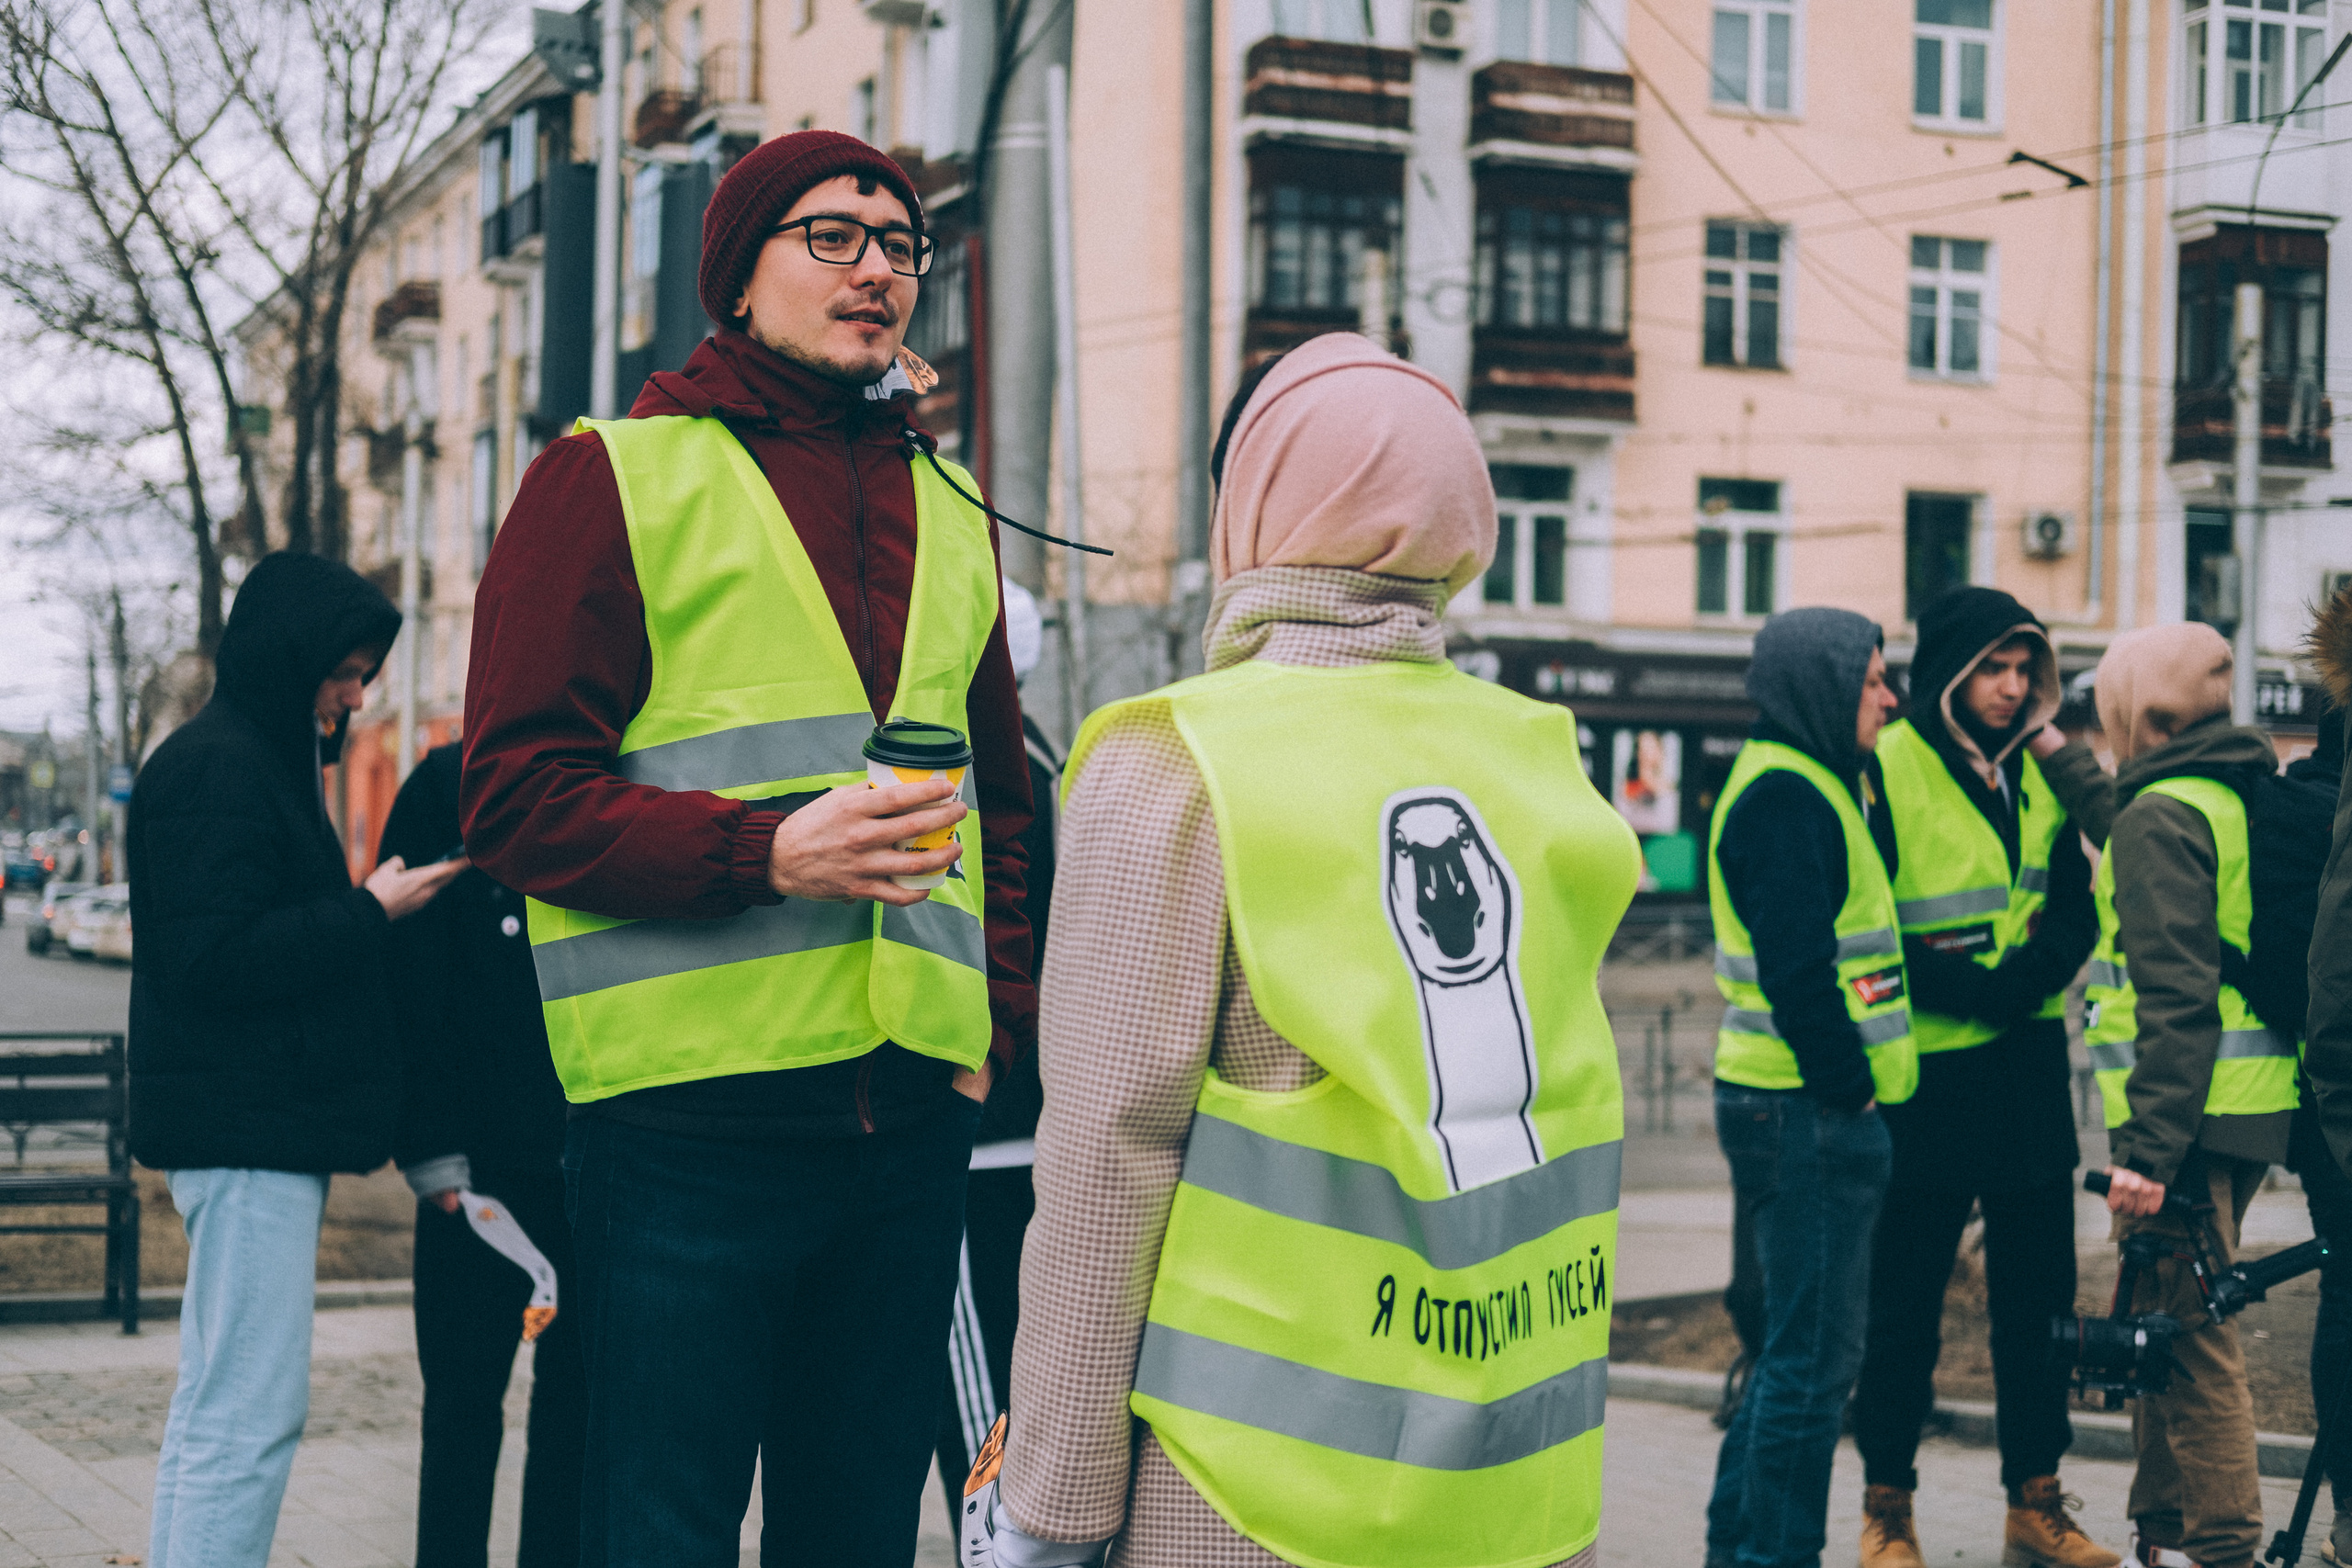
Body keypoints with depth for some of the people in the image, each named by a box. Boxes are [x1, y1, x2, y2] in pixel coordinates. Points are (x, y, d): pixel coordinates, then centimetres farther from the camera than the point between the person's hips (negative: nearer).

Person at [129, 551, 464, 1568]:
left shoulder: (263, 761, 21)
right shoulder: (216, 769, -12)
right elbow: (216, 957, -20)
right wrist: (371, 911, -15)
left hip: (262, 1129, 11)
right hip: (248, 1132, -11)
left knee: (215, 1402, 13)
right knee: (251, 1414, -12)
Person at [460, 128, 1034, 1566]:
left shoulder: (950, 510, 18)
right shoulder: (616, 481, 0)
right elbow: (519, 796, -7)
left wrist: (998, 1008, 12)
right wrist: (766, 853, -20)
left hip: (913, 1111, 6)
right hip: (691, 1112, -5)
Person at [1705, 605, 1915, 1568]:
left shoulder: (1812, 786, 18)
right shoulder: (1785, 797, -15)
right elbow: (1796, 969, -21)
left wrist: (1851, 1084, 13)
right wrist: (1849, 1085, -15)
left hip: (1808, 1104, 11)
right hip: (1808, 1115, -11)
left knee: (1799, 1345, 17)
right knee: (1814, 1353, -5)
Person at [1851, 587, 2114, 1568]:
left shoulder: (2039, 773, 10)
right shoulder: (1884, 770, -10)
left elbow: (2077, 908, 6)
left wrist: (2031, 974, -14)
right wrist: (1974, 988, -20)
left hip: (2028, 1071, 6)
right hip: (1925, 1079, -6)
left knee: (2038, 1296, 10)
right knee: (1904, 1303, 3)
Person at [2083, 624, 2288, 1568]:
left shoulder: (2158, 817, -13)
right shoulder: (2243, 798, 15)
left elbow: (2175, 1000, -20)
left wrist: (2147, 1149, -22)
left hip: (2186, 1113, -10)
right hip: (2249, 1106, 10)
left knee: (2190, 1340, -5)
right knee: (2166, 1323, 18)